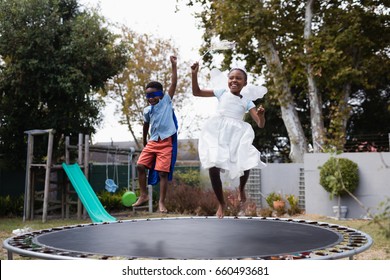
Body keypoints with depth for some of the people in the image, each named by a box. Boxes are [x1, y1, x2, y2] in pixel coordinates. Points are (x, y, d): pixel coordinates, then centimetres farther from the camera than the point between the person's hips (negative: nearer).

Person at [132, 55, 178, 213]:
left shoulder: (166, 101, 0)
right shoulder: (147, 110, 10)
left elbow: (174, 83, -6)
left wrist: (174, 65, -10)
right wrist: (144, 142, 29)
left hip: (166, 142, -4)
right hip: (152, 142, 4)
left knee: (163, 172, -6)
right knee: (140, 165, -5)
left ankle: (161, 203, 1)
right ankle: (143, 195, 10)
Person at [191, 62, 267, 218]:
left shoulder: (247, 102, 12)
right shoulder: (222, 93, 14)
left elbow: (261, 124, 5)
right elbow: (196, 92, 15)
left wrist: (261, 114, -17)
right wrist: (194, 74, 2)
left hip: (237, 135, 0)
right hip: (217, 133, 0)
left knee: (246, 164, -19)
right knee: (213, 167, -13)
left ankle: (241, 188, 19)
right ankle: (221, 203, 9)